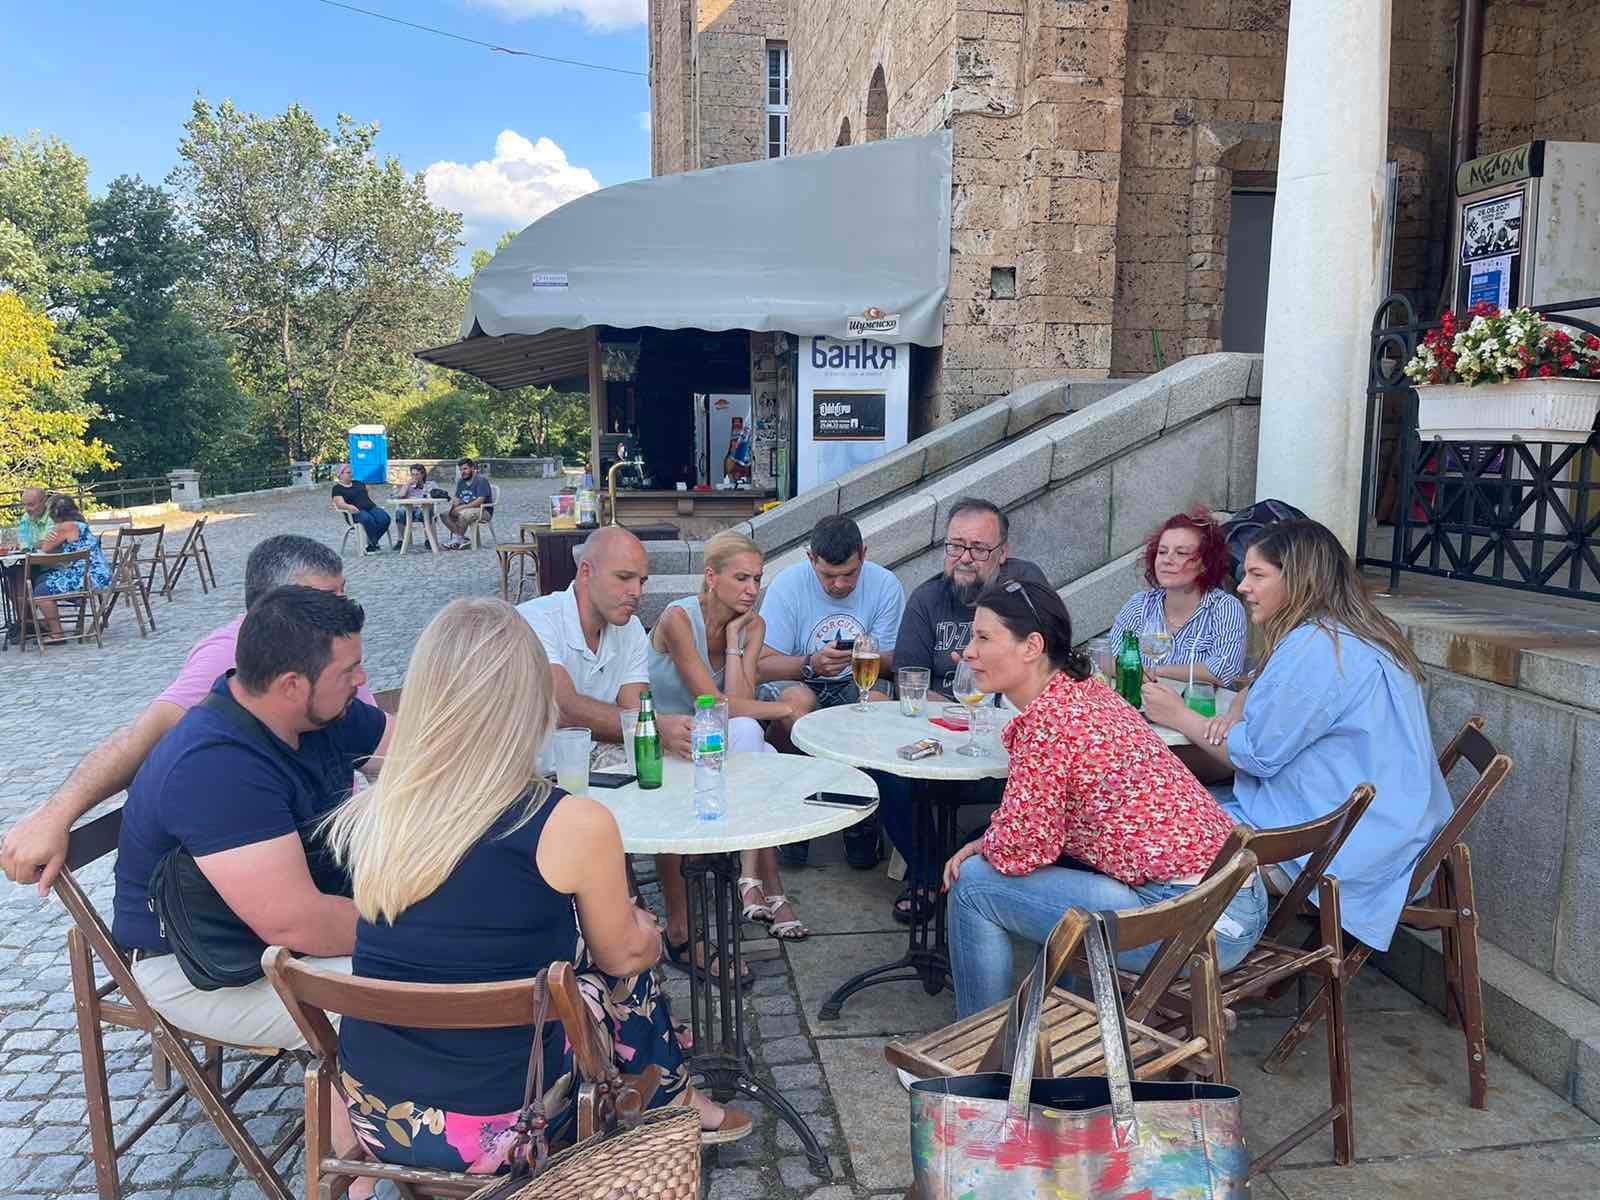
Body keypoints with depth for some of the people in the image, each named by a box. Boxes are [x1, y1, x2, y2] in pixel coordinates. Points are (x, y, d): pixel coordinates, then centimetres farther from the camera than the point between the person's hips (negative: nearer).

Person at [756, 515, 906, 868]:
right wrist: (811, 664, -32)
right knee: (797, 701, -35)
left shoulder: (885, 585, -5)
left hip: (858, 685, 1)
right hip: (797, 682, -1)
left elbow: (893, 664, -5)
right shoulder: (788, 584, -9)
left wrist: (871, 659, -29)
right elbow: (763, 664, -14)